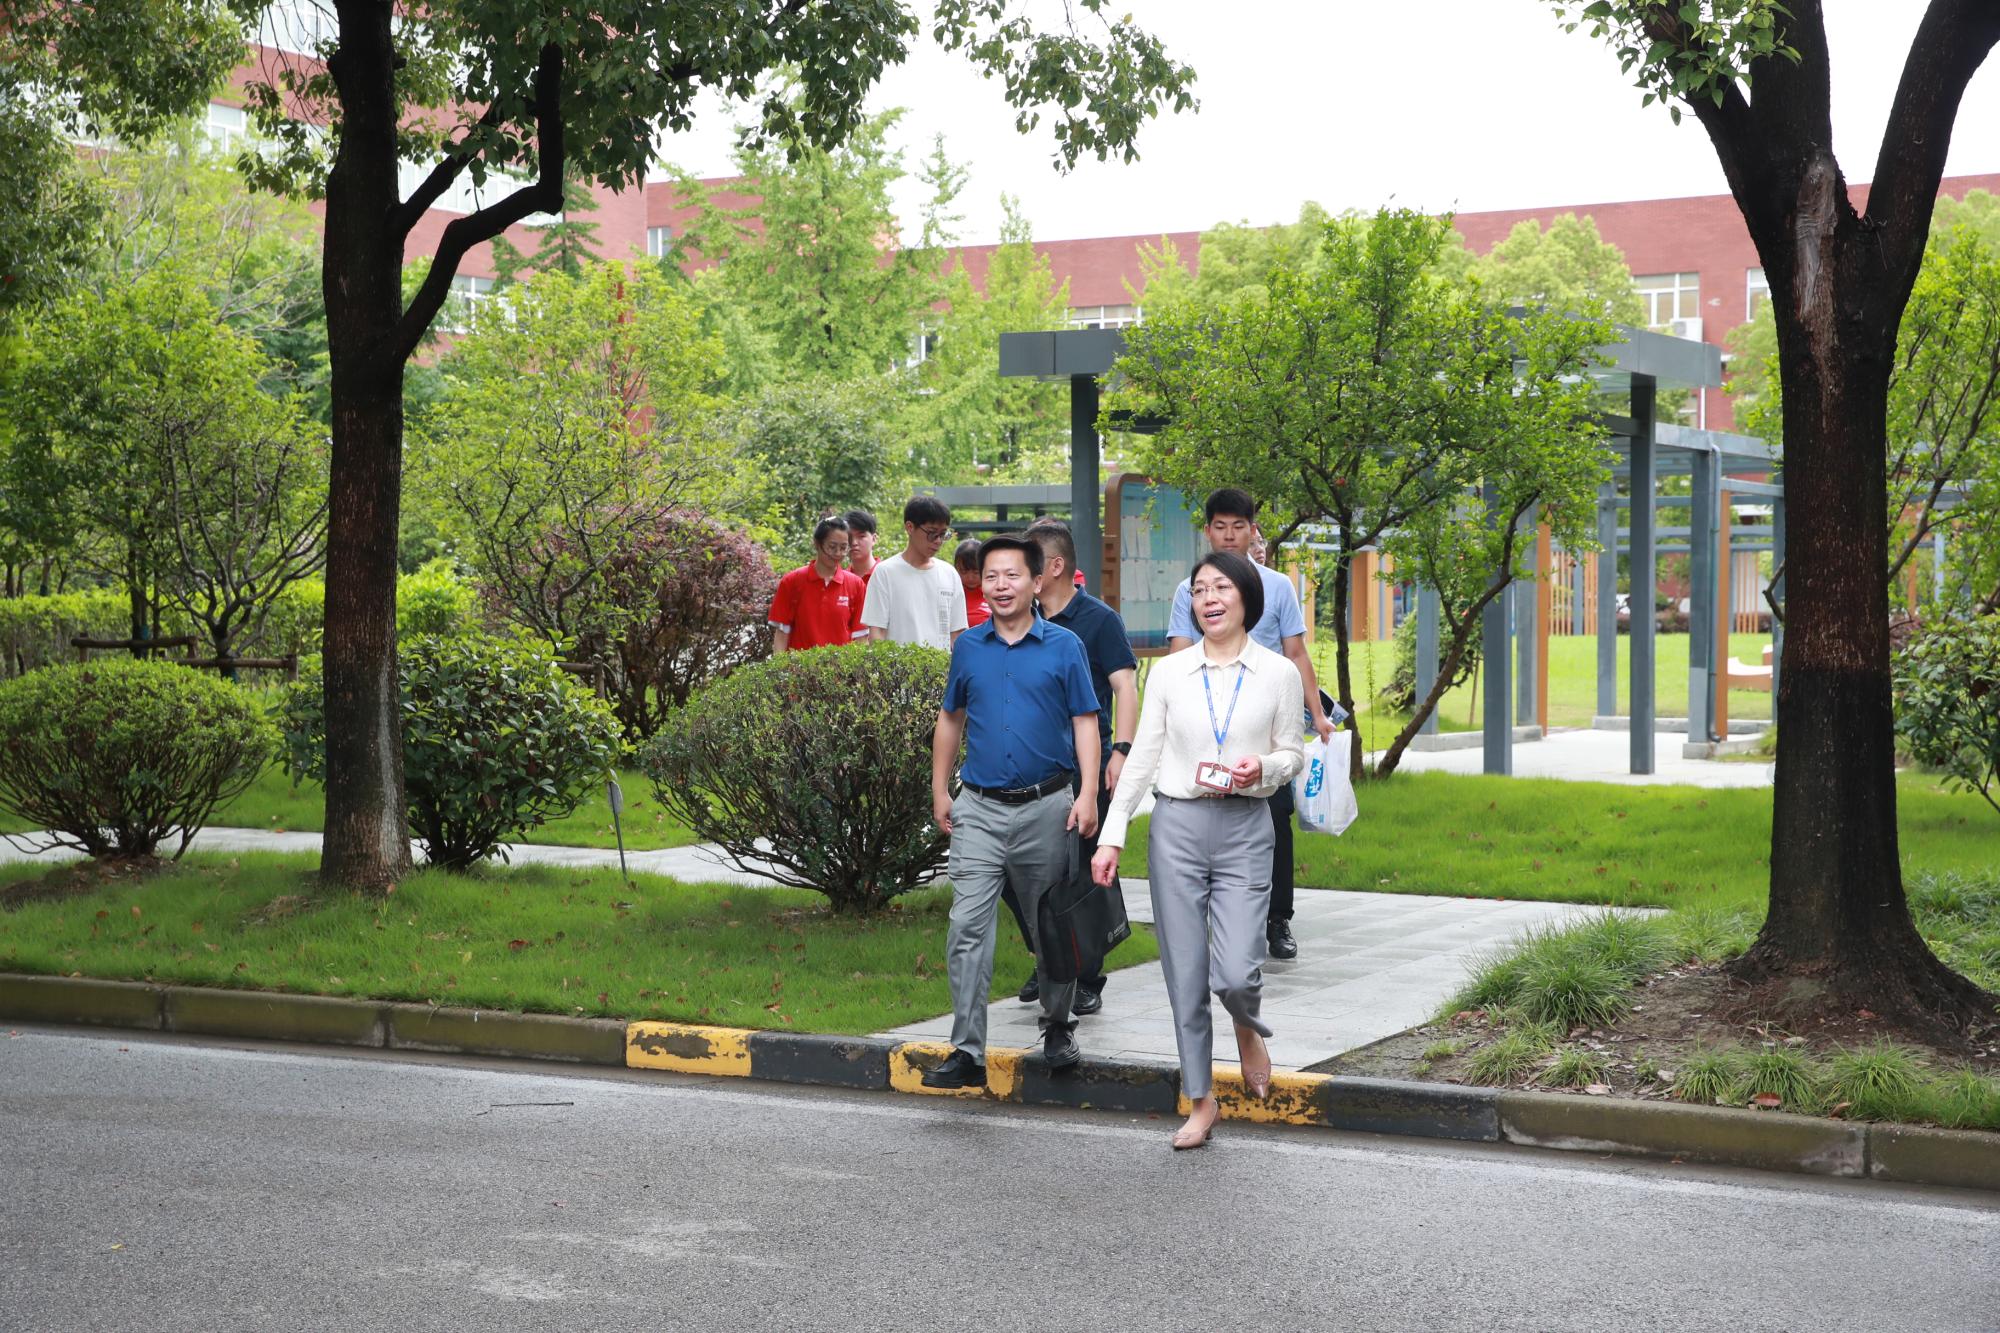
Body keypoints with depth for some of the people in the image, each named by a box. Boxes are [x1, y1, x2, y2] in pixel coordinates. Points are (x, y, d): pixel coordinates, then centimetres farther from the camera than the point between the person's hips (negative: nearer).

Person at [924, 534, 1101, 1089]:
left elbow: (1085, 722, -1)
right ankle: (967, 1052, -8)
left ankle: (1058, 1029, 30)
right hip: (979, 811, 2)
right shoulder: (968, 648, 7)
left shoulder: (1063, 646, -1)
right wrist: (939, 791, 12)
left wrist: (1088, 794, -10)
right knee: (967, 926, -8)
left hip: (1046, 808, -1)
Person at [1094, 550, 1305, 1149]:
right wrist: (1111, 835, 2)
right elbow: (1143, 756, 6)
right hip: (1177, 827, 1)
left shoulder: (1279, 674, 1)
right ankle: (1201, 1101, 16)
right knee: (1185, 973, 3)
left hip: (1245, 830, -1)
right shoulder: (1169, 672, 4)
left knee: (1236, 973, -11)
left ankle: (1248, 1028, 26)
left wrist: (1264, 768, -15)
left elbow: (1293, 754, 8)